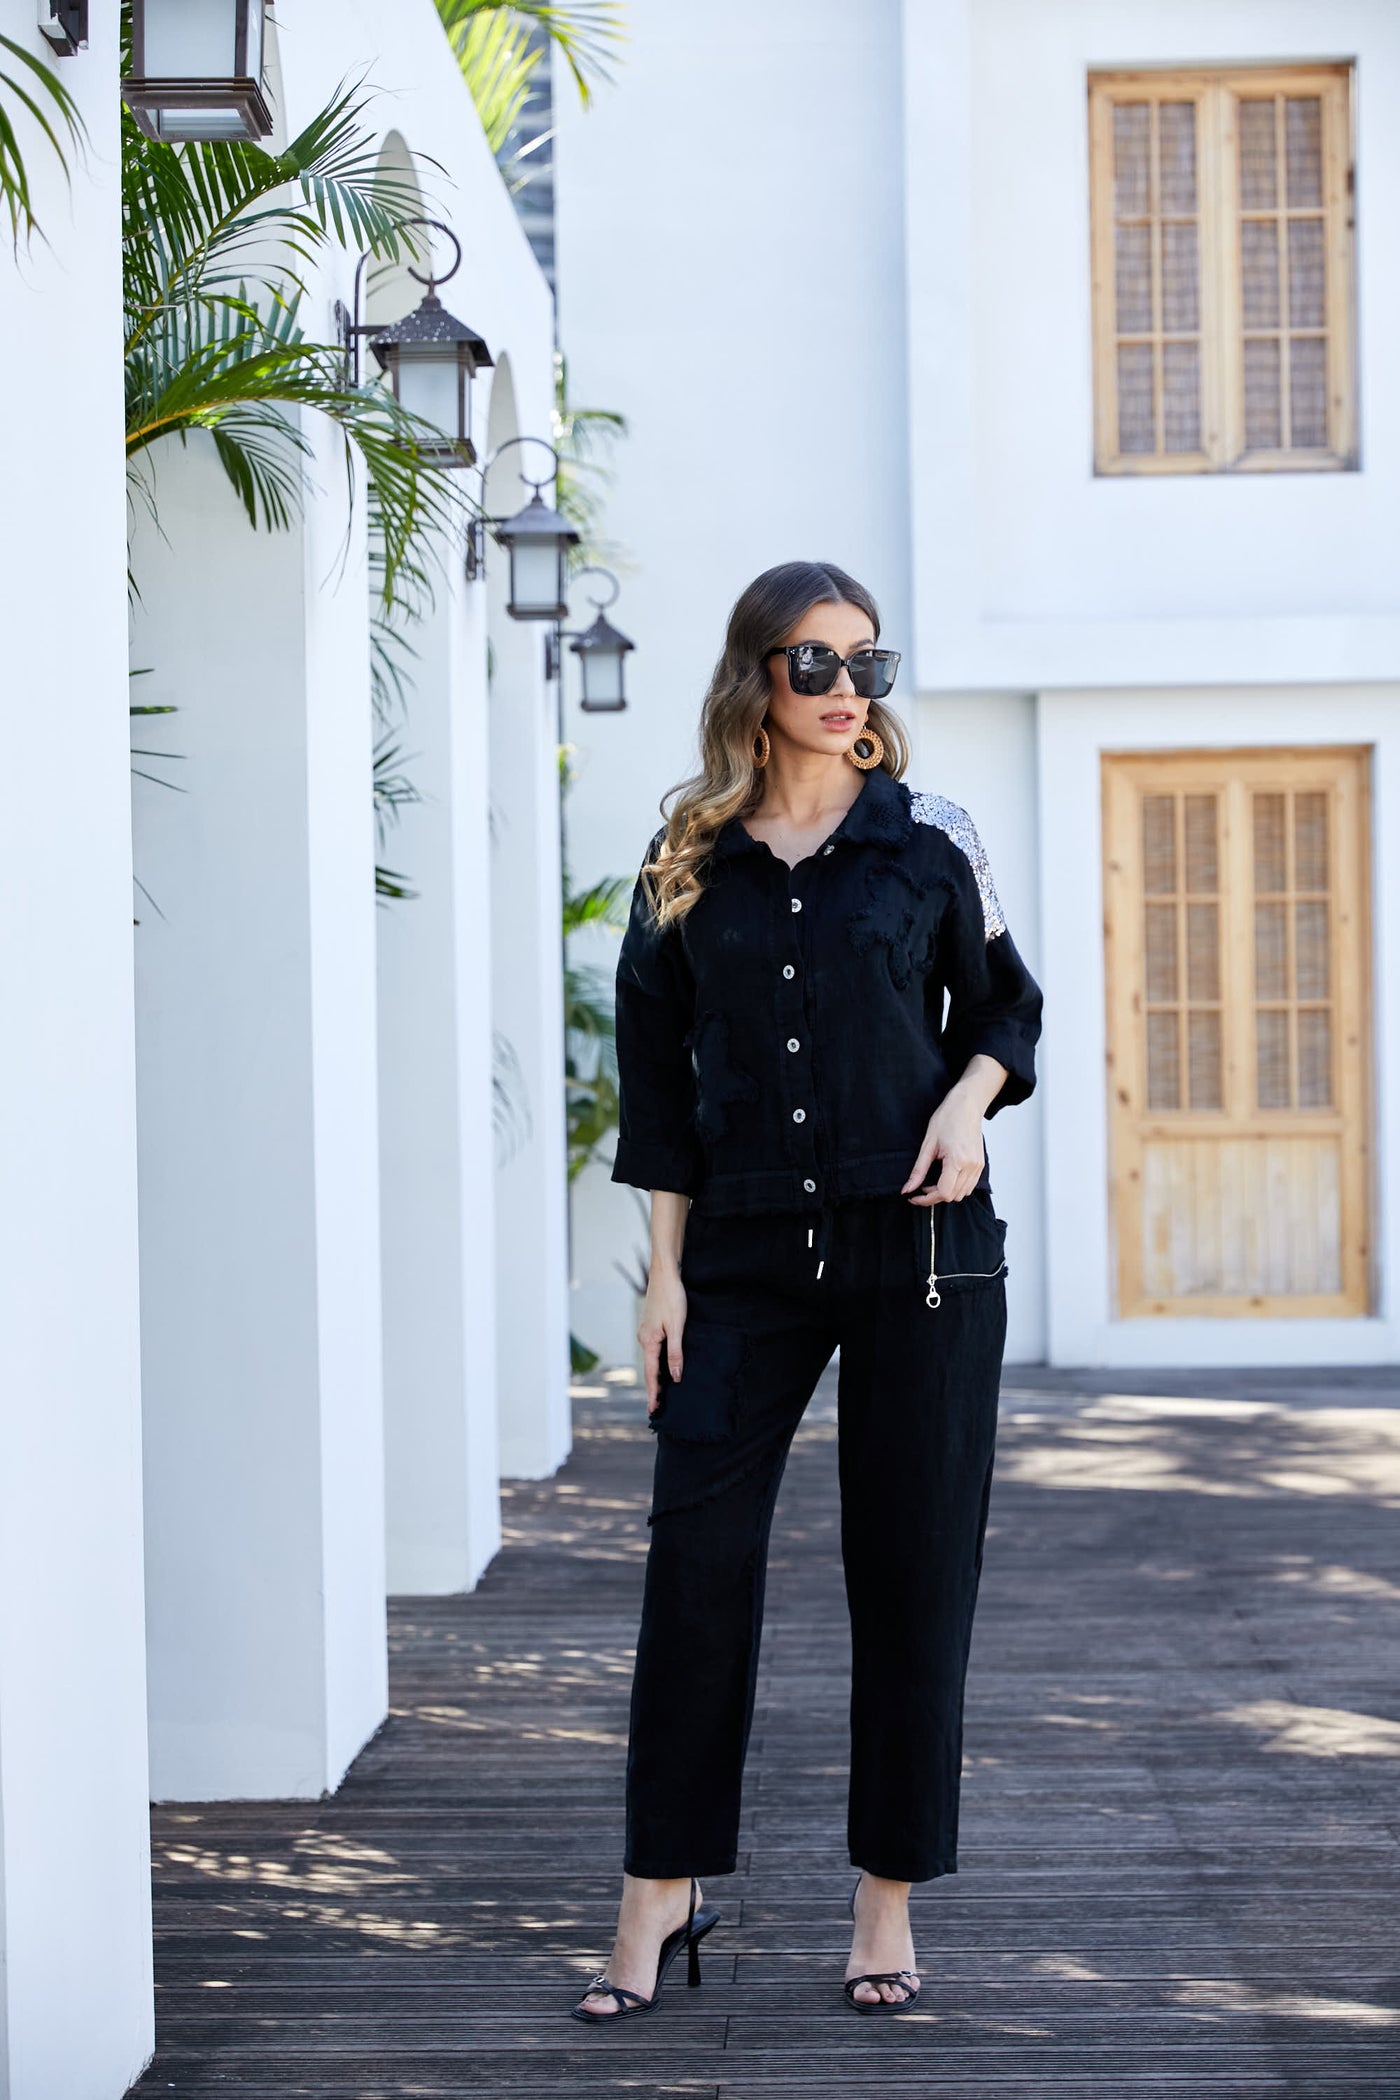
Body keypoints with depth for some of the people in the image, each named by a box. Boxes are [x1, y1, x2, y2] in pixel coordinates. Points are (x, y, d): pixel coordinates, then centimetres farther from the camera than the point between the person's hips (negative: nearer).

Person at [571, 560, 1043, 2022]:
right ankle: (662, 1897, 7)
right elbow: (658, 1076, 8)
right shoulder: (689, 861, 5)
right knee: (694, 1557, -4)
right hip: (745, 1257, 1)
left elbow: (1003, 1004, 13)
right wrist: (665, 1271, 3)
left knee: (910, 1573, 3)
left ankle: (888, 1901, 14)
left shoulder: (929, 842, 2)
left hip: (919, 1249, -1)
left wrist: (969, 1101, -9)